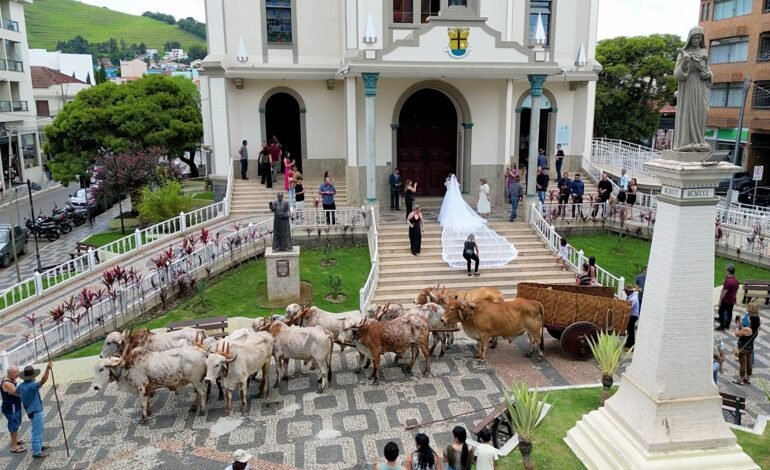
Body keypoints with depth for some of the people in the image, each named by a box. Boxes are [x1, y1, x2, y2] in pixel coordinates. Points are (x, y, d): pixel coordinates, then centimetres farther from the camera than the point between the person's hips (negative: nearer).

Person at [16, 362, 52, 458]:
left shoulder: (21, 385, 2)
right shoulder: (32, 385, -26)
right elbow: (43, 381, -44)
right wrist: (48, 369, -51)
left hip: (32, 410, 10)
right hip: (35, 411, -10)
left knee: (39, 429, 24)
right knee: (37, 431, -3)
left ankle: (39, 446, 37)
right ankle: (37, 452, 2)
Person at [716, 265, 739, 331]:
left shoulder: (728, 281, -27)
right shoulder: (736, 281, 2)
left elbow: (724, 291, -23)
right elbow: (736, 290, 14)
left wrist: (720, 300, -14)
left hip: (726, 300, -8)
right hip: (732, 300, 8)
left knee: (721, 312, 2)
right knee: (729, 312, 17)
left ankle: (722, 326, 4)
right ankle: (727, 325, 28)